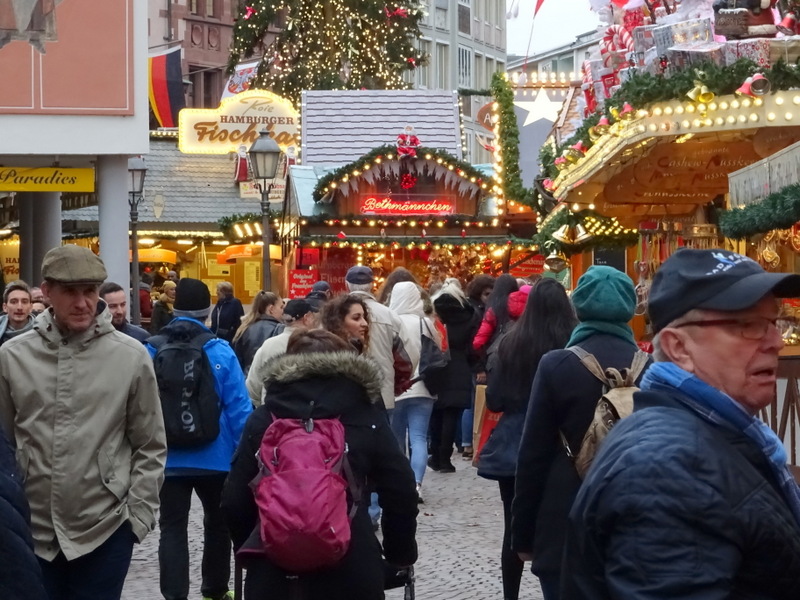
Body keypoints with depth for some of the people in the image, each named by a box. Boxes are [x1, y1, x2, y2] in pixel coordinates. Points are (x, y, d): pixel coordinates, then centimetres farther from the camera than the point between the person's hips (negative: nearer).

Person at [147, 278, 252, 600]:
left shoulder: (150, 351, -4)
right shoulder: (220, 352, -10)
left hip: (168, 458, 0)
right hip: (214, 456, 0)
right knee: (217, 523, 18)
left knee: (172, 528, 3)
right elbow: (238, 407, -10)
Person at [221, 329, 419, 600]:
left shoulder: (264, 418, 3)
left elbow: (235, 499, 2)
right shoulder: (366, 416, 2)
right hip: (349, 569, -1)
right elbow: (400, 493, 1)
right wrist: (400, 553, 14)